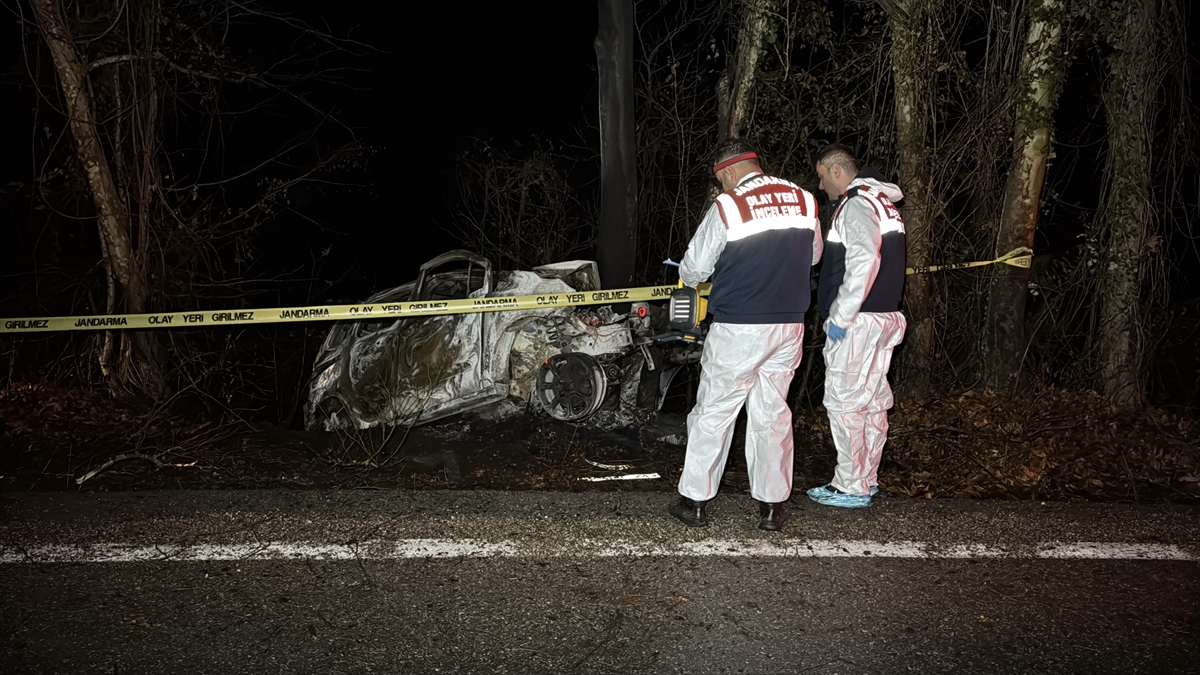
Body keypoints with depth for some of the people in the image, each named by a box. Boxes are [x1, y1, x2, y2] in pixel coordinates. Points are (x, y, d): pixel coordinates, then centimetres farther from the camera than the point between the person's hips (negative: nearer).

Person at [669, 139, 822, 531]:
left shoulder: (725, 207, -12)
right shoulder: (804, 200, 2)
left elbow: (693, 270, -5)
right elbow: (813, 256, 16)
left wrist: (689, 274, 18)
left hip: (738, 329, -4)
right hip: (789, 325, 5)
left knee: (713, 411, 8)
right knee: (772, 412, 13)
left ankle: (694, 501, 16)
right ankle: (772, 505, 18)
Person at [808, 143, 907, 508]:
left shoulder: (857, 204, -12)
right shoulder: (883, 203, 20)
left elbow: (863, 261, -24)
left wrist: (840, 316, -21)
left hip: (857, 322, -10)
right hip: (884, 316, 10)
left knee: (843, 401, -5)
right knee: (872, 401, 13)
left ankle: (850, 487, 1)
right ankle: (867, 479, 23)